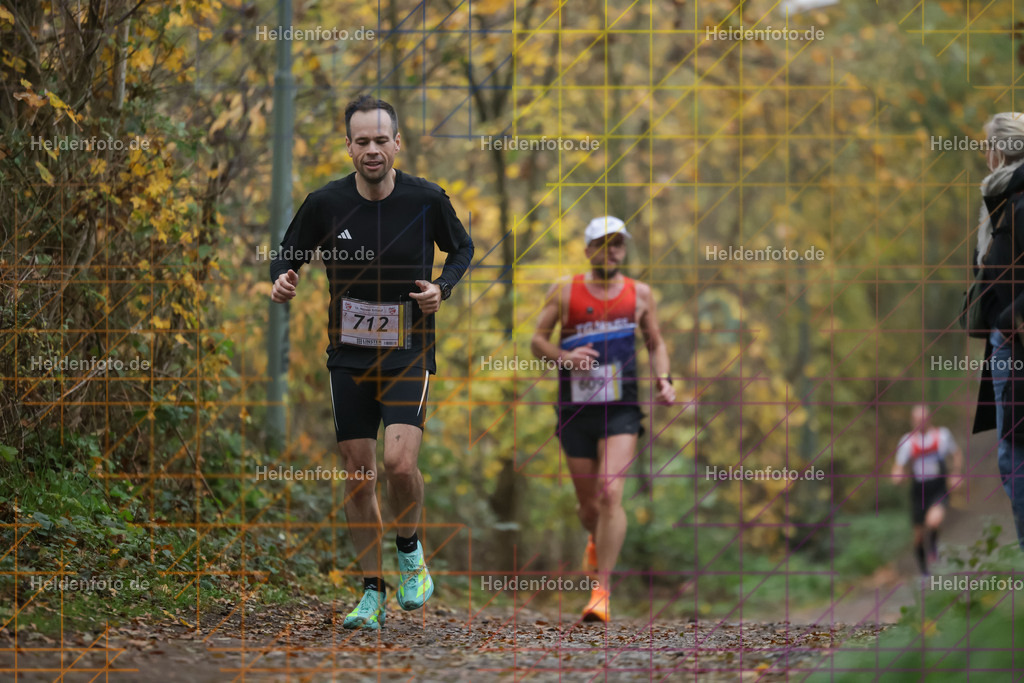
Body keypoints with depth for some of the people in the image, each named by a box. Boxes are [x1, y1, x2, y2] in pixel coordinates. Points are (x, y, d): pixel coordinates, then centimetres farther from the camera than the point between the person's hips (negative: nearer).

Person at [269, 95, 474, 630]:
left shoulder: (427, 199, -7)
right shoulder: (326, 203, -5)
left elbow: (462, 248, 11)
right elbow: (289, 253, 10)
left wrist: (442, 289, -7)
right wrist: (281, 280, -12)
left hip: (409, 351, -2)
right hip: (349, 354, 2)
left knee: (399, 462, -19)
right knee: (357, 474, 3)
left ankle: (409, 549, 11)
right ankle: (372, 592, 15)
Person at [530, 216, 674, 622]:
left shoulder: (639, 294, 6)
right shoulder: (565, 292, 2)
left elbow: (656, 344, 18)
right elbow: (537, 342, 6)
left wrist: (664, 380, 0)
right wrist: (564, 357, -15)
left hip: (621, 411, -1)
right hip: (576, 412, 1)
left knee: (611, 495, -18)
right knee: (589, 504, 9)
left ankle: (602, 590, -15)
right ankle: (597, 541, 47)